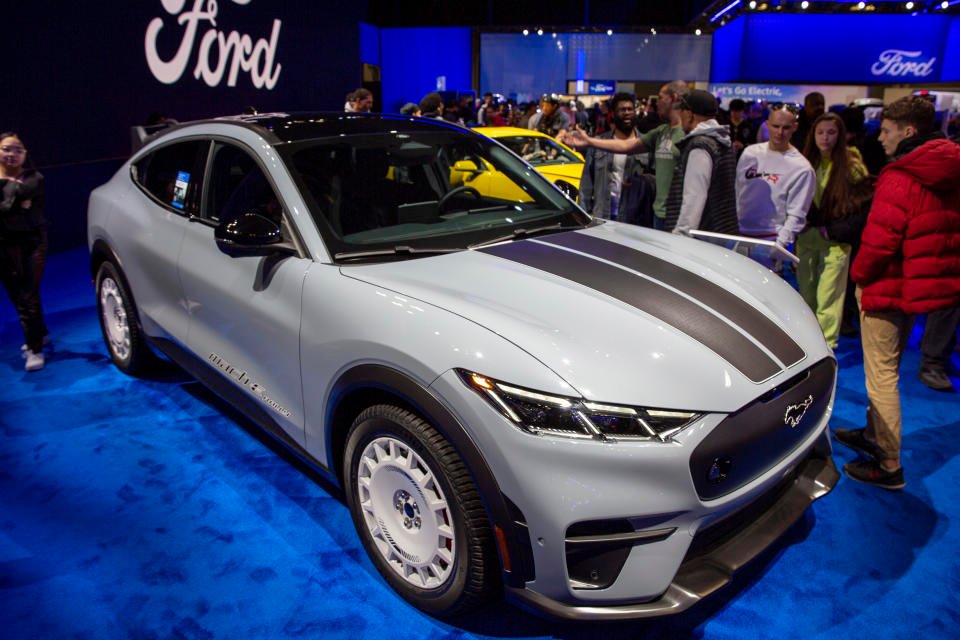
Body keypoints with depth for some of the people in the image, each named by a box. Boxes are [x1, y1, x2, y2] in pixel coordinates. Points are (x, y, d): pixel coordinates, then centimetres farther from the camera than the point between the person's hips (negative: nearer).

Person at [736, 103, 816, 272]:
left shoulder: (802, 169, -5)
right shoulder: (750, 152, 9)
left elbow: (796, 216, -8)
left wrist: (778, 246, -19)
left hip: (769, 241, -4)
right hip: (738, 235, 4)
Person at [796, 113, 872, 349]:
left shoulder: (851, 167, -6)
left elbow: (863, 208, -7)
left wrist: (833, 231, -13)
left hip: (835, 243, -5)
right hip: (806, 239, 5)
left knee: (827, 299, -5)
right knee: (806, 294, 12)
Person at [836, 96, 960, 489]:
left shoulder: (900, 179, -19)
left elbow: (880, 237, -23)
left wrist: (859, 273, -6)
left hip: (887, 287, -9)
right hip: (916, 286, 9)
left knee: (881, 373, -2)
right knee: (887, 368, 22)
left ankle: (889, 465, 5)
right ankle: (873, 435, 38)